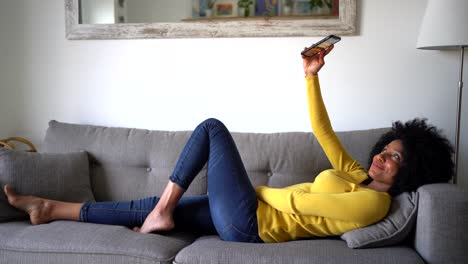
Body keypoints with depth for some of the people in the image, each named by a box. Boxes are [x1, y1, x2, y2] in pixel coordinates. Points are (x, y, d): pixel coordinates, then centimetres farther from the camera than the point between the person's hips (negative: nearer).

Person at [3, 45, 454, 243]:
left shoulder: (373, 202, -14)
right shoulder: (358, 176, 13)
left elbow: (299, 203, -18)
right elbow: (321, 129, 12)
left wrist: (258, 190, -4)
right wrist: (311, 77, 6)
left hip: (248, 221, -8)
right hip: (243, 217, 8)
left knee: (212, 127, -5)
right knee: (146, 206, 7)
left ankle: (162, 211, -1)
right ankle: (49, 209, 18)